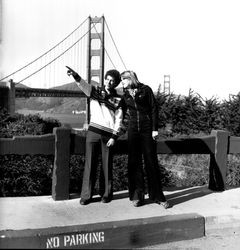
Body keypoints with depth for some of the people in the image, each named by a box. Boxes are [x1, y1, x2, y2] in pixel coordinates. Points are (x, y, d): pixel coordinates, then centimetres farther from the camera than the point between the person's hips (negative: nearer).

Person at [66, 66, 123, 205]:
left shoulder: (118, 99, 7)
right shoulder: (96, 90, 8)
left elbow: (118, 120, 3)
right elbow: (85, 86, -13)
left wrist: (114, 136, -7)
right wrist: (76, 76, -33)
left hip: (108, 135, 0)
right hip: (93, 131, 0)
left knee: (107, 165, 6)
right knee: (90, 163, -2)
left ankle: (106, 193, 19)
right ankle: (86, 195, 3)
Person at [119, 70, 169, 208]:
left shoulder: (145, 90, 0)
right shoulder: (125, 95, 12)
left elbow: (154, 109, -3)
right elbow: (121, 113, 19)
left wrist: (155, 129, -8)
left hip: (147, 129, -4)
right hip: (133, 130, 4)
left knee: (151, 162, -1)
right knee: (134, 162, 2)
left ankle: (158, 196, 7)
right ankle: (137, 196, 9)